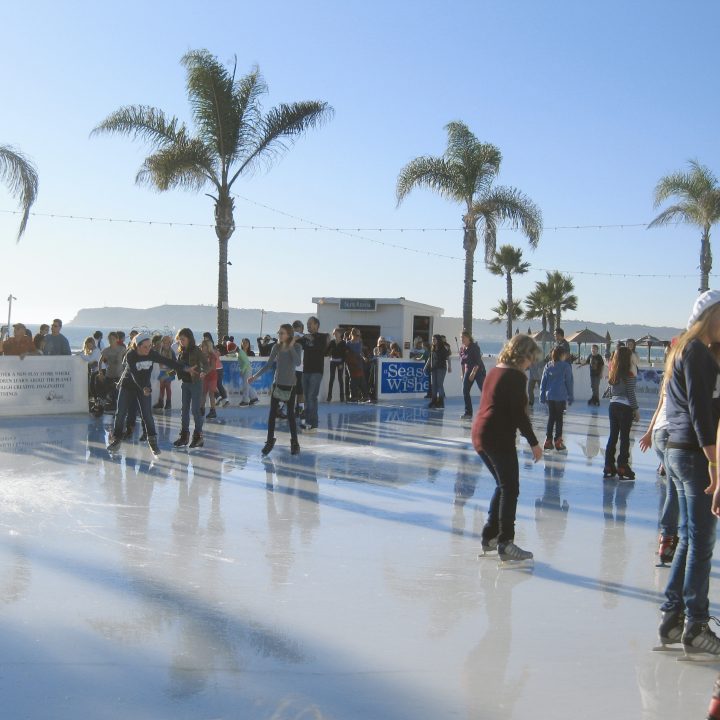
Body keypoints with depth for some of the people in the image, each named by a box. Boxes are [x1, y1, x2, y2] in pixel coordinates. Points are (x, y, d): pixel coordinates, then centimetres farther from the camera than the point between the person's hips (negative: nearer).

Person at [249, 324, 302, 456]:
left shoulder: (296, 347, -8)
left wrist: (291, 346, -24)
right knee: (272, 413, 2)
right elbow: (269, 364, 5)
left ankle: (294, 442, 13)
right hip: (277, 383, 3)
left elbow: (298, 362, -24)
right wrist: (256, 376, 0)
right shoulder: (276, 347, 0)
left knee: (290, 414, 2)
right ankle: (270, 441, 11)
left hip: (290, 385, -3)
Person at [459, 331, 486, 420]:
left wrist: (473, 373, -24)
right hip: (468, 371, 7)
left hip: (479, 370, -7)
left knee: (484, 391, -7)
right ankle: (468, 413, 6)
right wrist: (463, 374, 12)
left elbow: (478, 362, -20)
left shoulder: (475, 347, -16)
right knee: (465, 391, 0)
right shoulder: (462, 349, 3)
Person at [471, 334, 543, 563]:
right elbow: (519, 414, -15)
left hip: (479, 434, 9)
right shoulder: (516, 377, -11)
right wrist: (534, 443, -8)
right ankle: (505, 544, -2)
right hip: (499, 438, -9)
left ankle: (489, 536, 23)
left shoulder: (494, 372, 14)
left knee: (503, 486, 19)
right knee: (510, 490, -1)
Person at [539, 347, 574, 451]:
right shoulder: (566, 366, -5)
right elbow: (569, 382, -3)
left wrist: (542, 397, 12)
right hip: (561, 397, -4)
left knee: (551, 417, 12)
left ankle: (548, 441, 11)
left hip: (549, 396, 4)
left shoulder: (548, 366, 5)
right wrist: (570, 397, 4)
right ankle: (558, 442, 5)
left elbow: (543, 382, 6)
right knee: (559, 418, 4)